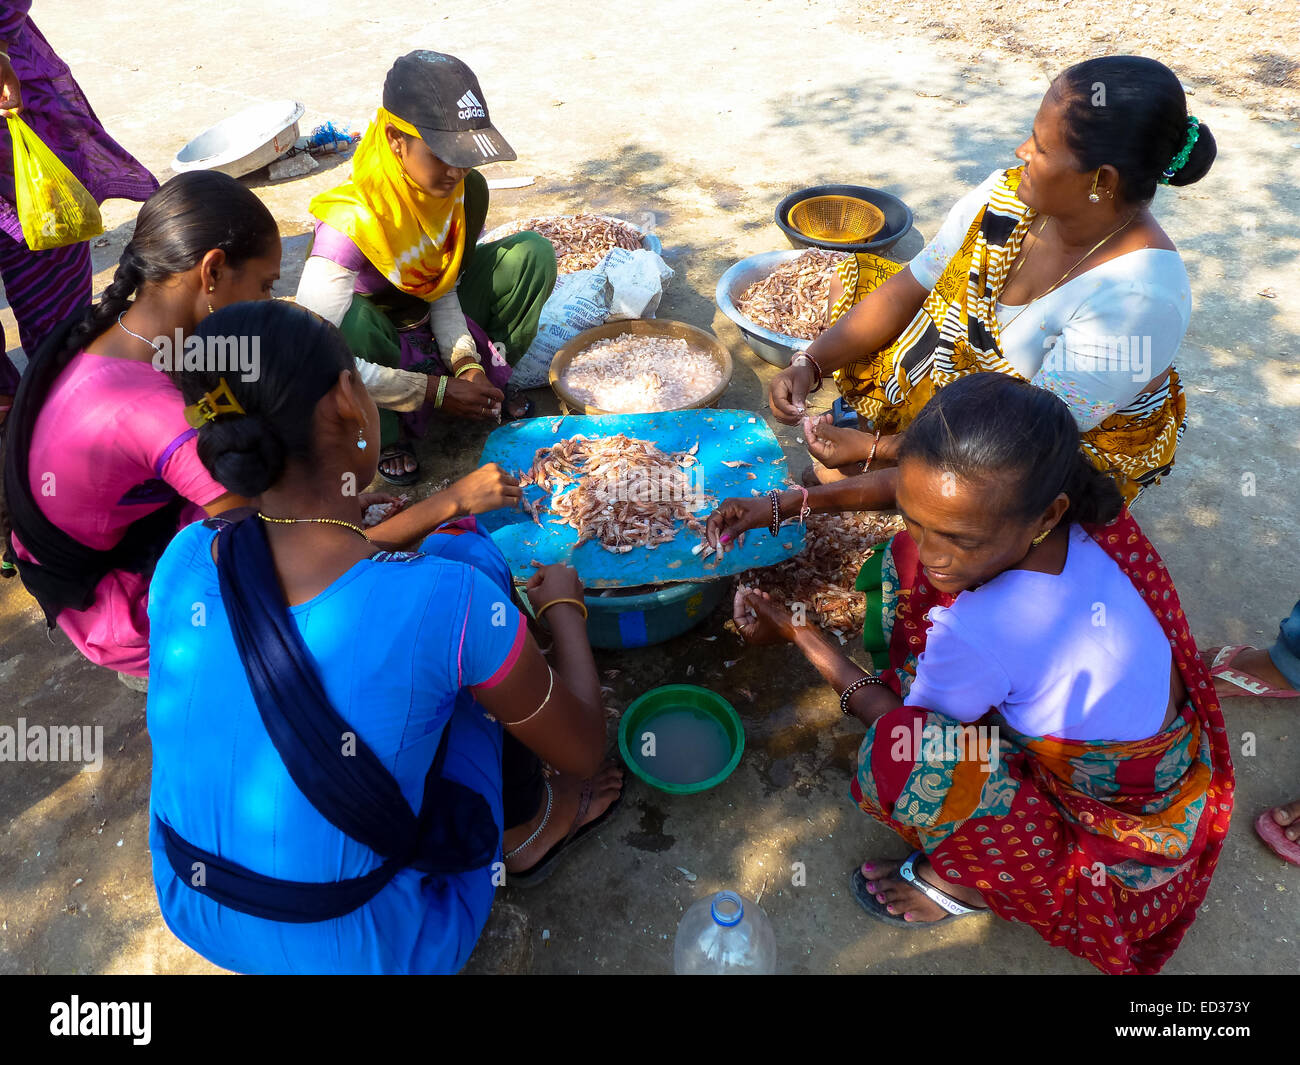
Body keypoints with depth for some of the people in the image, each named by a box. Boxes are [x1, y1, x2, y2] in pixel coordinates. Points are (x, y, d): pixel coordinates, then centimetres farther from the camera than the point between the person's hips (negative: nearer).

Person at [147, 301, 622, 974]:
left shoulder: (181, 563, -14)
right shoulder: (447, 600, -30)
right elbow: (582, 750, -13)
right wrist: (565, 606, 3)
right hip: (368, 947, -4)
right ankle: (529, 825, 19)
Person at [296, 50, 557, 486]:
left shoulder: (461, 186, -14)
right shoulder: (351, 221, -33)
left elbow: (444, 288, -6)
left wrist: (467, 365, -23)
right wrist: (438, 392, -33)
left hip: (434, 331, 5)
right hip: (377, 347, -5)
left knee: (532, 254, -11)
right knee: (351, 318, -43)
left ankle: (487, 382, 3)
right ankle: (383, 435, -14)